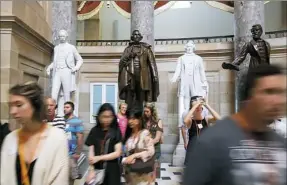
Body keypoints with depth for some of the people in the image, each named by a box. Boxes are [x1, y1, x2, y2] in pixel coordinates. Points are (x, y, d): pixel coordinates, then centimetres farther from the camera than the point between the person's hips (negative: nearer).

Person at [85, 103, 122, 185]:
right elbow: (91, 152, -2)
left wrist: (99, 158, -15)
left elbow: (117, 153, -9)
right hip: (97, 170, 2)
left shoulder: (116, 131, -5)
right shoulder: (94, 131, 0)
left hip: (111, 171, -1)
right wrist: (91, 170, -13)